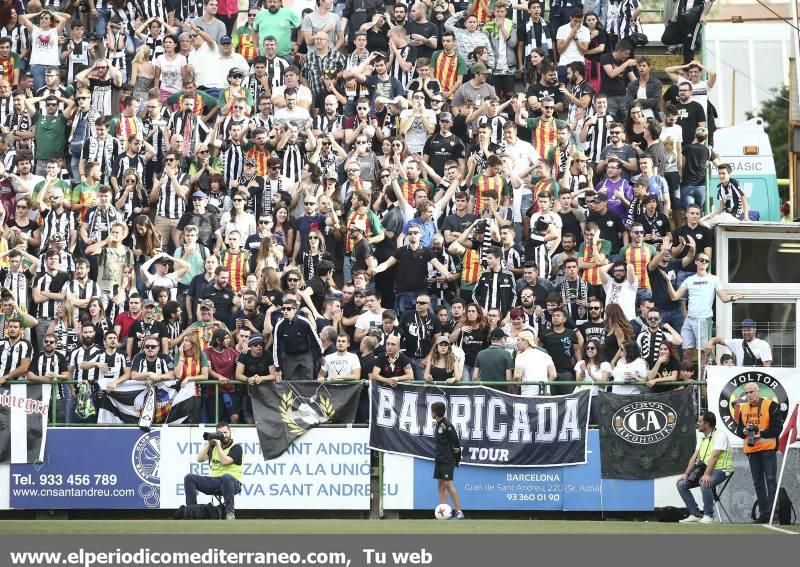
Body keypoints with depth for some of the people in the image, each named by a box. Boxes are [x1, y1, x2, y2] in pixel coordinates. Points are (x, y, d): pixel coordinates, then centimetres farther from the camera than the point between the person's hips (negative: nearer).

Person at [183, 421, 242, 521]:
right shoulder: (213, 446, 19)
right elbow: (200, 459, 8)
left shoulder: (236, 447, 1)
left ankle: (230, 512, -40)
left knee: (226, 477, -43)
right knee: (189, 478, -11)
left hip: (232, 483, -6)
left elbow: (225, 461, -15)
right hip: (214, 482, 6)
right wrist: (208, 443, 3)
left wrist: (218, 444, -10)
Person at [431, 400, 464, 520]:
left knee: (448, 484, -12)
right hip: (439, 460, 9)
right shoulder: (438, 425, 11)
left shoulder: (447, 426, -15)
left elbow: (456, 441, -13)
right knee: (441, 485, 7)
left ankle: (458, 512, -9)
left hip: (448, 460, -9)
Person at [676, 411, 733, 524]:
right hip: (704, 469, 9)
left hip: (720, 469, -9)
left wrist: (707, 474, -34)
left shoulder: (719, 435, -11)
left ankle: (708, 516, -23)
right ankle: (695, 514, -3)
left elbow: (714, 456, -23)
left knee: (705, 484, -38)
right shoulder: (702, 438, 16)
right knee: (681, 484, -4)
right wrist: (686, 474, -2)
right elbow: (694, 457, 12)